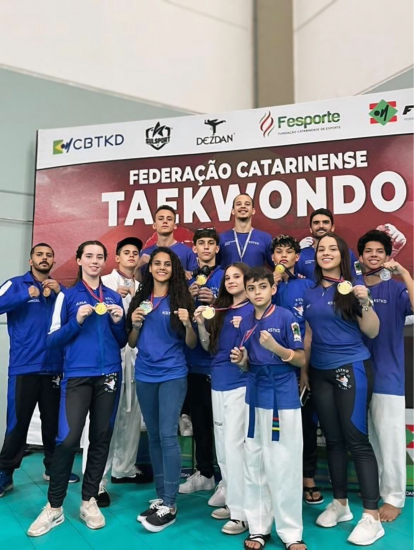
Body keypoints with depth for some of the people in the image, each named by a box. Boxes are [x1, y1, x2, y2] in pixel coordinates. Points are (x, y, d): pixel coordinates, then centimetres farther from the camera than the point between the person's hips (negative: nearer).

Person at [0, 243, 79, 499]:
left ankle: (53, 467, 26)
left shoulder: (59, 289, 13)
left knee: (54, 421, 11)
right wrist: (26, 294, -20)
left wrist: (60, 293, -8)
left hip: (54, 366, 3)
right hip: (24, 366, -3)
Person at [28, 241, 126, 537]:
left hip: (109, 374, 3)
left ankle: (90, 501, 22)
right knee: (68, 438, -9)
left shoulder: (114, 297, 11)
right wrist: (77, 321, -15)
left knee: (101, 438, 7)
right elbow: (53, 340, -1)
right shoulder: (67, 295, 4)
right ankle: (54, 507, 8)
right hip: (77, 375, -3)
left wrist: (118, 322, -6)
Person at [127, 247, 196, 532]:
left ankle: (170, 505, 2)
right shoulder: (140, 300, 8)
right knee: (154, 436, 11)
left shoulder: (181, 299, -1)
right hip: (145, 375, 4)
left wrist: (188, 324, -21)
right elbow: (132, 343, 11)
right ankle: (161, 497, 24)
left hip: (173, 375, -4)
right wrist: (136, 325, -8)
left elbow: (191, 344, -3)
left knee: (168, 435, -8)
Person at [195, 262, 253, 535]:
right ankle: (231, 499, 28)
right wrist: (201, 324, -2)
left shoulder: (253, 310, -6)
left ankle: (242, 512, 4)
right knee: (222, 445, 14)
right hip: (218, 383, 7)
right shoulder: (220, 309, 12)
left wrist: (244, 329, -23)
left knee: (235, 445, -6)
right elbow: (209, 347, 13)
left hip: (240, 384, -7)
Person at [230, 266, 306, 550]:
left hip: (283, 398, -5)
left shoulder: (286, 317, -9)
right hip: (255, 396, 5)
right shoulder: (246, 322, 6)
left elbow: (301, 360, -9)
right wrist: (241, 359, -8)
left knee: (284, 466, 2)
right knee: (254, 464, 12)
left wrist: (276, 348, -24)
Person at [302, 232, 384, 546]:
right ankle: (340, 503, 27)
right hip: (320, 373, 5)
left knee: (356, 439, -4)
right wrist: (303, 370, 14)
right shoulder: (310, 294, 9)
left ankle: (372, 516, 6)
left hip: (352, 369, -5)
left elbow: (372, 332, -8)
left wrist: (365, 303, -23)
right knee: (333, 439, 12)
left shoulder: (353, 287, -5)